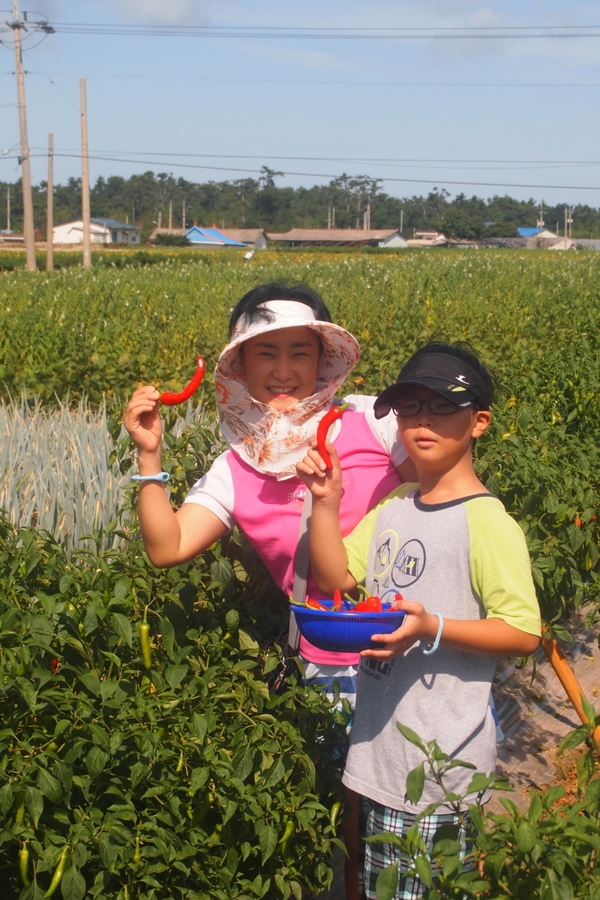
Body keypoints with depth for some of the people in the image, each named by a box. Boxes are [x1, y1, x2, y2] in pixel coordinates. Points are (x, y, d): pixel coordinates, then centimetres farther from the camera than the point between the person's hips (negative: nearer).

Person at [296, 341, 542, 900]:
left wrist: (433, 628, -27)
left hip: (441, 759, -7)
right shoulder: (394, 507, 8)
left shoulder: (485, 520, -14)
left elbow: (524, 634, -15)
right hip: (380, 738, 7)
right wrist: (326, 502, -7)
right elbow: (334, 578, 4)